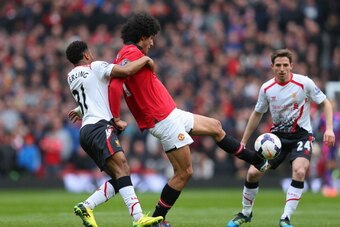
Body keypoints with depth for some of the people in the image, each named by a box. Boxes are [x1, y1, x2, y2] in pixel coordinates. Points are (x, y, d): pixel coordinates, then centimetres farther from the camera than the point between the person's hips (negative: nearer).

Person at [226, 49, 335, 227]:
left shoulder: (304, 83, -13)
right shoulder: (266, 88, -4)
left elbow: (325, 103, -3)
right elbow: (257, 114, 11)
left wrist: (329, 128, -16)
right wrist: (243, 142, 12)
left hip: (301, 134, -3)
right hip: (277, 135, 3)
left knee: (299, 171, -29)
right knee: (253, 173, -6)